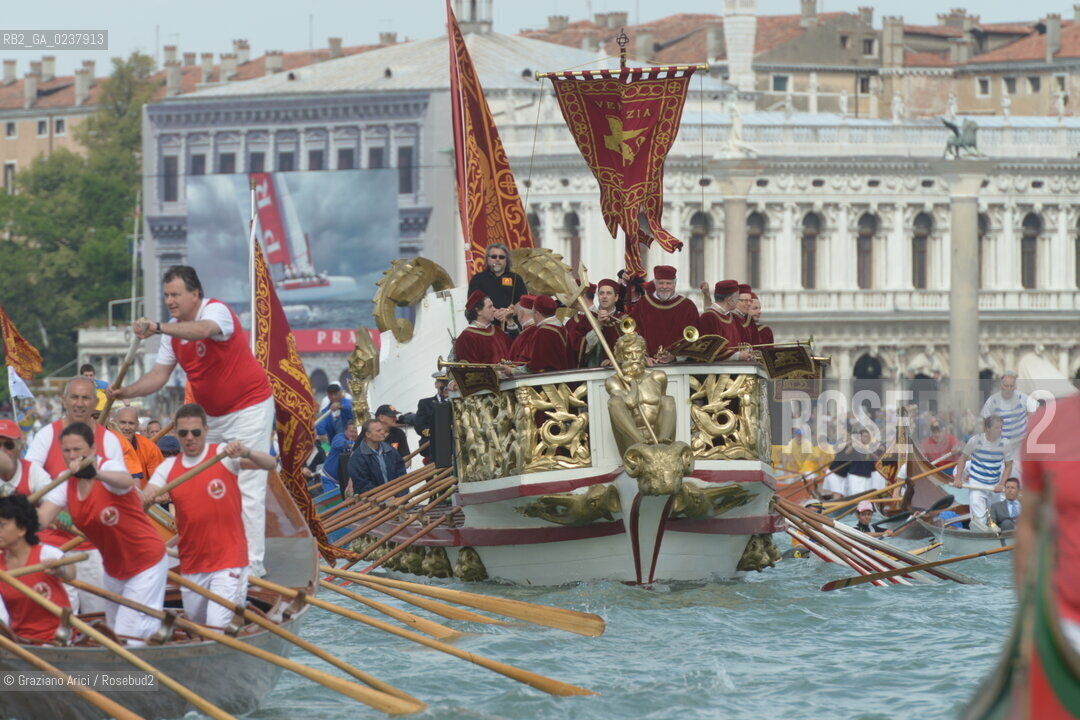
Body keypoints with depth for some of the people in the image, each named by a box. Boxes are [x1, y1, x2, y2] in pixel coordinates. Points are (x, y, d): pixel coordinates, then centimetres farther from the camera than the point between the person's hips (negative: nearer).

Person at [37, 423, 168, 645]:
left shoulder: (110, 467, -23)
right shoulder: (66, 483, -3)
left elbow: (126, 481, -50)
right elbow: (42, 518, -16)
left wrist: (96, 474, -71)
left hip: (146, 563, -8)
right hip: (114, 568, 8)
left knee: (132, 636, -11)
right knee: (116, 633, 16)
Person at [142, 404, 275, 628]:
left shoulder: (223, 455, -5)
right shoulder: (168, 468, 7)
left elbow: (270, 464, -18)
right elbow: (141, 502, -3)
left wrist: (245, 453, -38)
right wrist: (145, 498, -27)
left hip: (228, 560, -5)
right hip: (191, 565, 5)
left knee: (218, 627, -17)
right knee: (196, 622, 18)